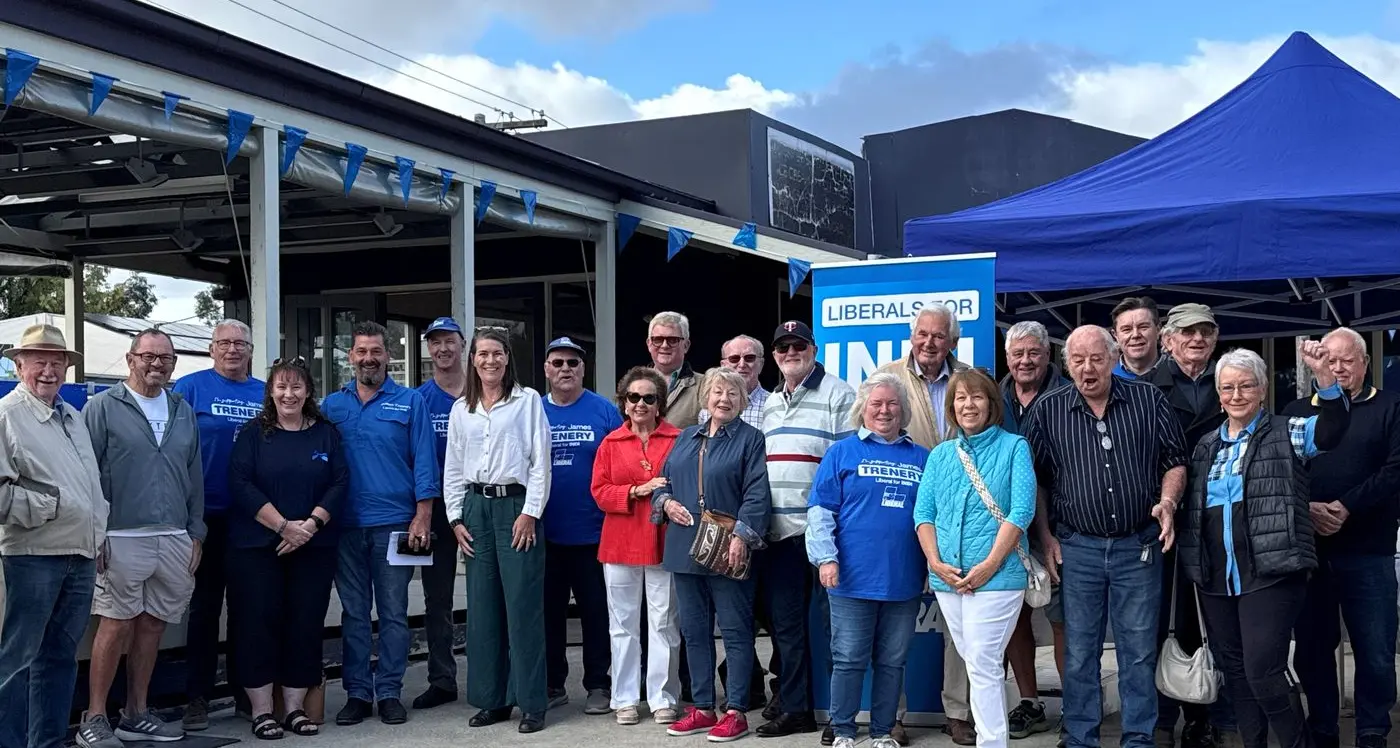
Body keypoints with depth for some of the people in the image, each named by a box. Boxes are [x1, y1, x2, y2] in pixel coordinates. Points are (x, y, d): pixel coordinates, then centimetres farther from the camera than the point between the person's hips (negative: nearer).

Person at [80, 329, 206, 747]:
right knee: (116, 625, -5)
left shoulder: (183, 411, 15)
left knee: (152, 625, 10)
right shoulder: (102, 407, 0)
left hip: (174, 539, 5)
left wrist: (196, 533, 13)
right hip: (122, 537, -5)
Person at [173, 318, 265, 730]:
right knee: (205, 604, 3)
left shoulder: (265, 394, 9)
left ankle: (245, 690, 21)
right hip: (209, 515, -3)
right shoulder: (190, 387, -2)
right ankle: (197, 697, 10)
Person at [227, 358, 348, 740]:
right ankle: (261, 711, 6)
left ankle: (295, 708, 12)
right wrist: (283, 526, -15)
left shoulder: (326, 433, 9)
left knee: (306, 625, 3)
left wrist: (310, 525, -12)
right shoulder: (253, 433, 3)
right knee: (259, 623, -2)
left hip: (314, 547, 2)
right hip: (257, 546, -2)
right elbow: (240, 484, -7)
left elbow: (340, 482, 2)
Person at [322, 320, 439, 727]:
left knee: (393, 613, 3)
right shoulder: (332, 405, 10)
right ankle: (357, 693, 14)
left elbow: (424, 463, -2)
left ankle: (389, 693, 11)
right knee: (353, 612, 7)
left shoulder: (410, 402, 2)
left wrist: (422, 517, -9)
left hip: (395, 524, -2)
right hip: (346, 525, 2)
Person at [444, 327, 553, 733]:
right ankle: (492, 699, 15)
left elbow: (540, 461, -4)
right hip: (476, 506, 4)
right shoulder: (461, 409, 12)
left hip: (516, 504, -4)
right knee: (482, 605, 6)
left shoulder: (528, 400, 0)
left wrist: (530, 513, -10)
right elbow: (453, 468, 14)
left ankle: (532, 703, 1)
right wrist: (456, 518, 6)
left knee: (523, 605, -5)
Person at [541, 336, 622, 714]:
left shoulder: (605, 411, -1)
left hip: (593, 532, -2)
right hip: (545, 534, 2)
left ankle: (598, 685, 16)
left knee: (596, 611, 6)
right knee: (549, 611, 11)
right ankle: (552, 684, 22)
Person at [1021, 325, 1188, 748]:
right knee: (1079, 653, 7)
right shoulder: (1047, 412, 1)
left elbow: (1175, 461, 7)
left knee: (1139, 650, 6)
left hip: (1139, 545, 0)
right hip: (1077, 548, 0)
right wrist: (1045, 537, 2)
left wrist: (1167, 502, -10)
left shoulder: (1149, 402, 1)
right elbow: (1035, 479, 7)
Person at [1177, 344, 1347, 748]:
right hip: (1215, 578, 6)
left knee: (1263, 672, -12)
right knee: (1234, 671, 13)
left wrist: (1323, 374, -33)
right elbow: (1190, 508, 20)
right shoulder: (1206, 446, 15)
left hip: (1271, 574, -6)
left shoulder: (1285, 434, 0)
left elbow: (1332, 428, -19)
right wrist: (1189, 561, 12)